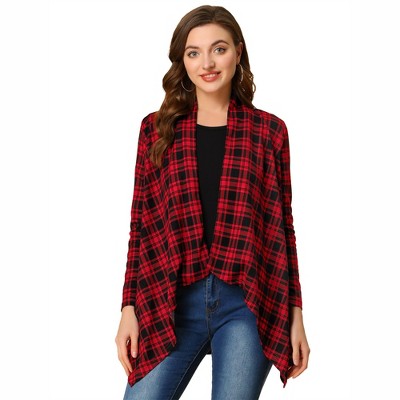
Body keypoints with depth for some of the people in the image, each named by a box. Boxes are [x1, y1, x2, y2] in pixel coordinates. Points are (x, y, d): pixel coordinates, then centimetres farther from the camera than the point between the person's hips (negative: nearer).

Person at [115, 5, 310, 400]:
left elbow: (282, 225, 7)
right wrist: (129, 308, 3)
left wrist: (295, 314, 5)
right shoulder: (157, 129, 7)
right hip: (171, 304, 1)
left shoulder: (269, 130, 5)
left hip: (247, 305, -1)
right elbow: (140, 225, 7)